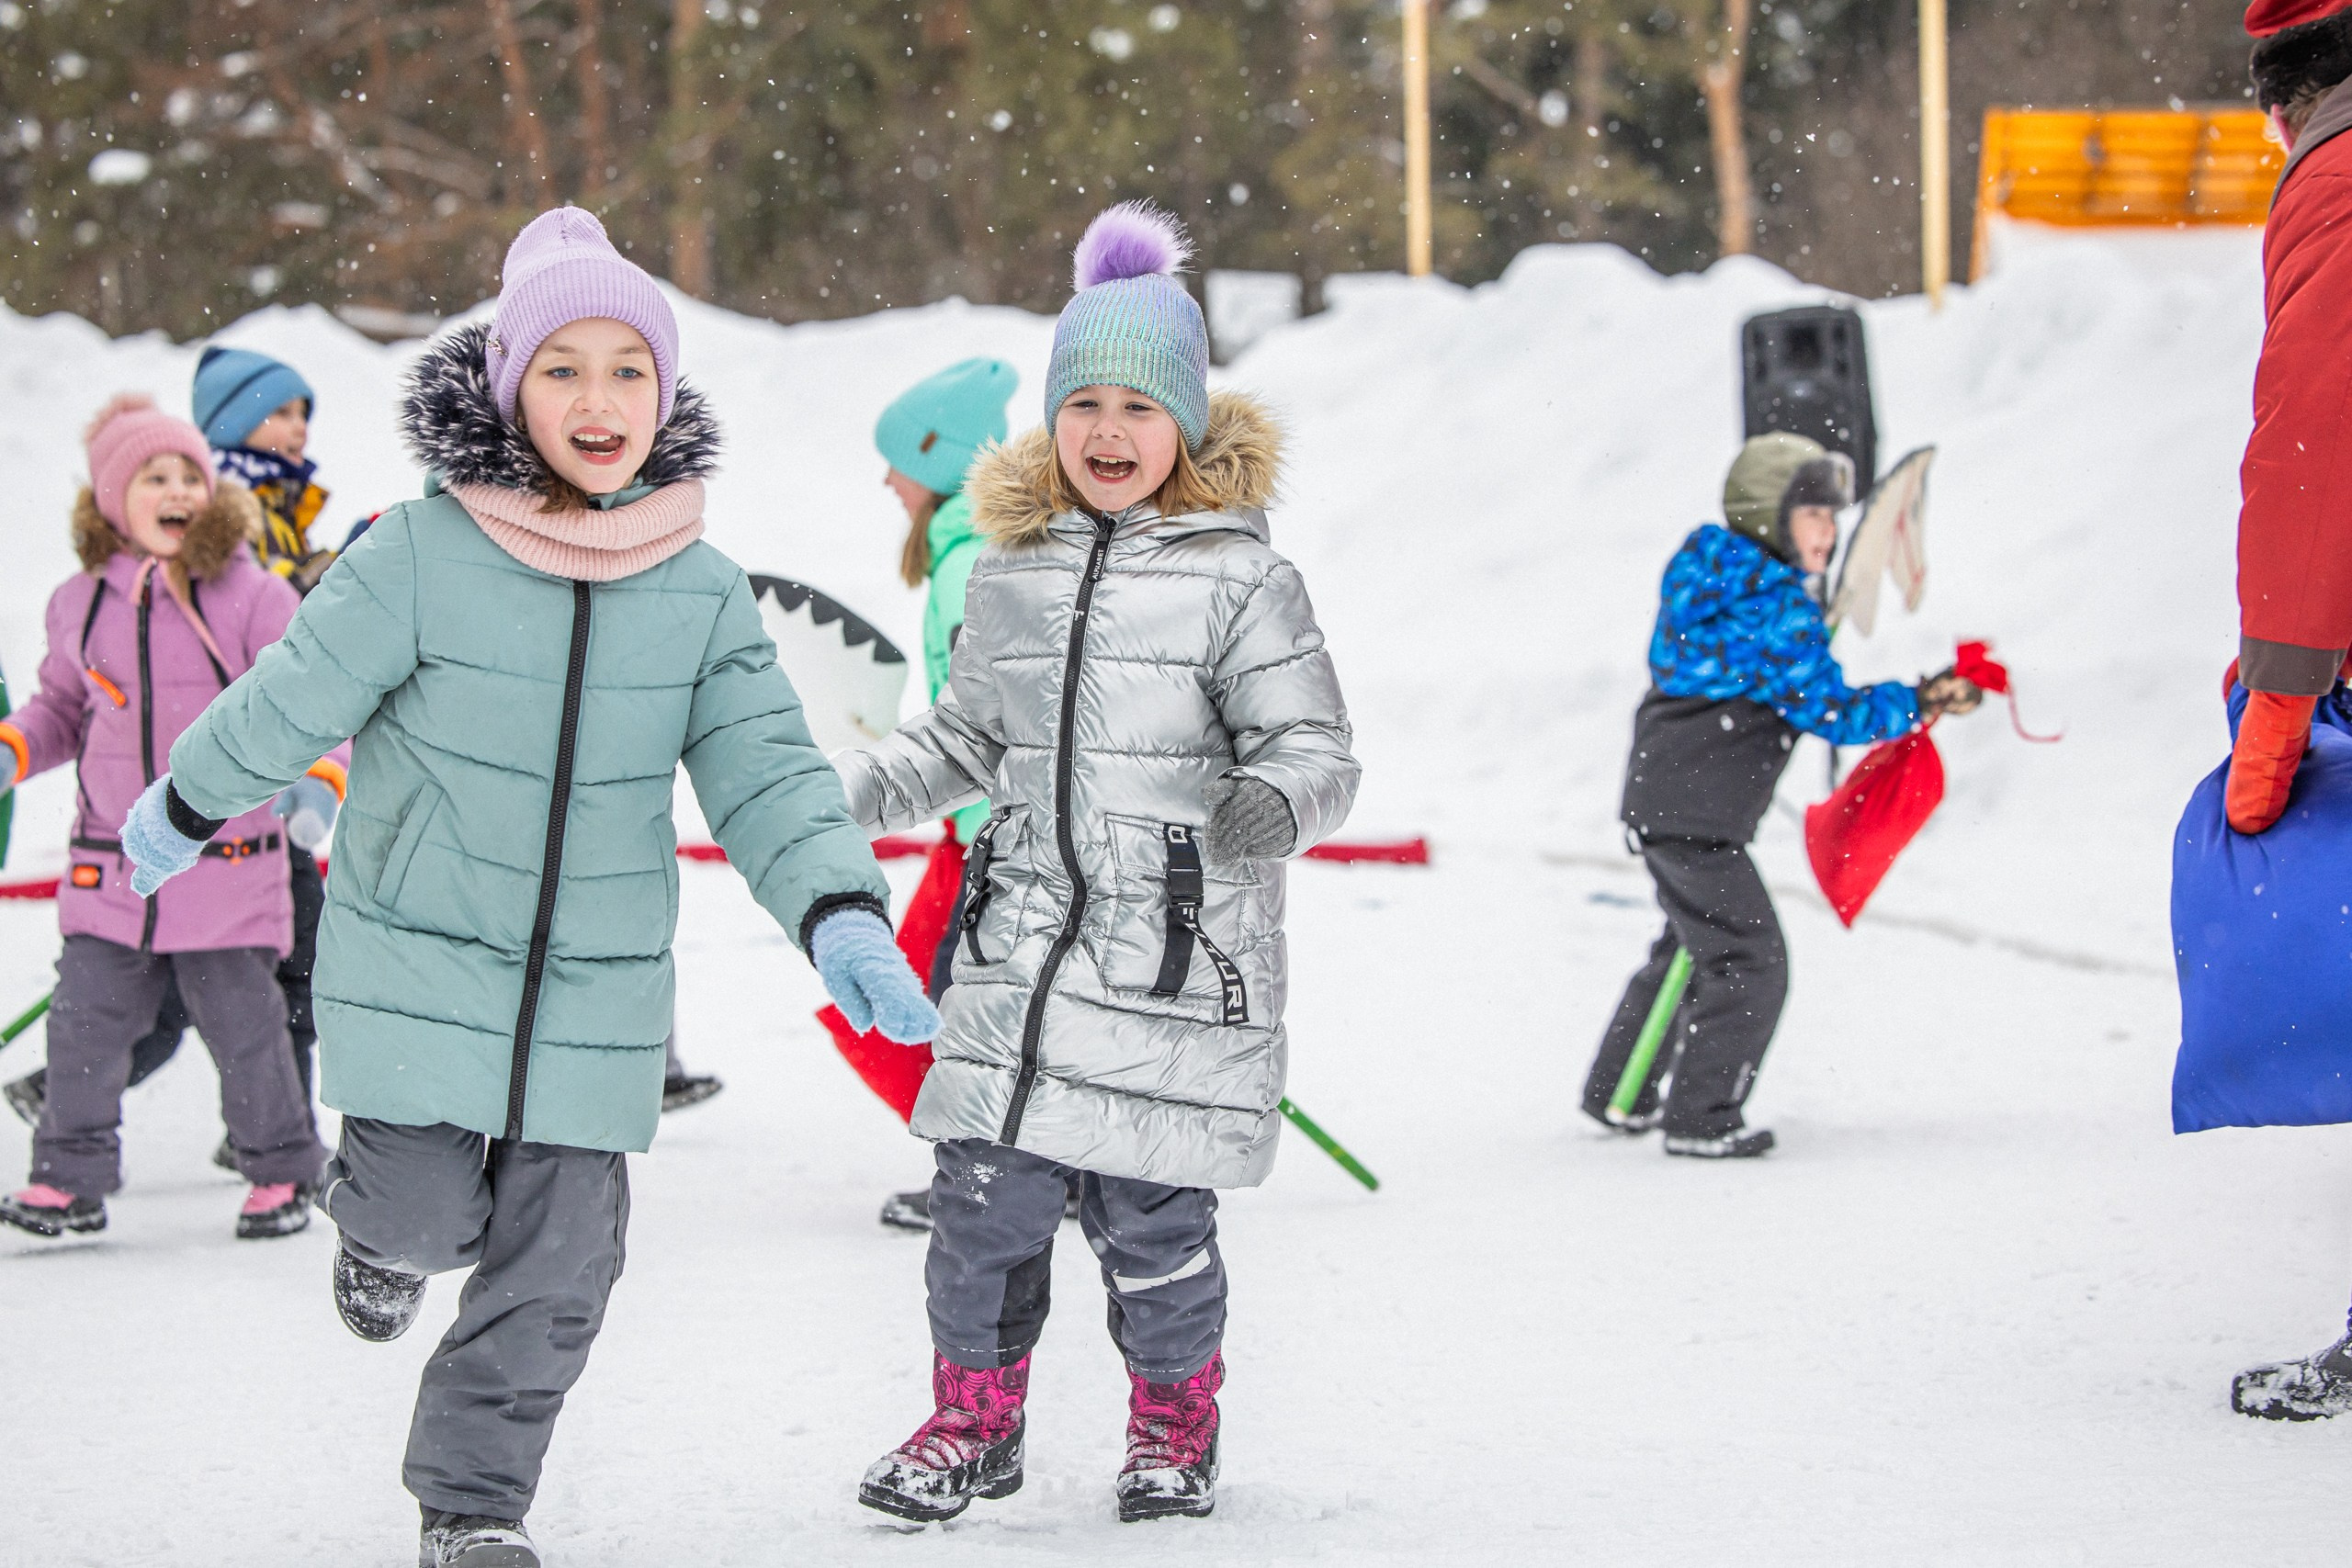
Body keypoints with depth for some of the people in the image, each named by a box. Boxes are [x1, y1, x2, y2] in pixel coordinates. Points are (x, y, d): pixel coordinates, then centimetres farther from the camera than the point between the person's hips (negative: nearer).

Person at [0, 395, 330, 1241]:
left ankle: (280, 1175, 21)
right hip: (112, 867, 3)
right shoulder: (82, 604, 7)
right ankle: (71, 1177, 15)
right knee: (85, 1021, 2)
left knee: (244, 1026, 4)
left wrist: (315, 781, -22)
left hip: (227, 865, -3)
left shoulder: (253, 598, -6)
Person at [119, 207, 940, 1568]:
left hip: (598, 990, 3)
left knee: (558, 1263, 4)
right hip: (421, 966, -3)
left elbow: (768, 771, -5)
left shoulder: (703, 590, -3)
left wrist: (841, 919, -19)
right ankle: (380, 1219, 33)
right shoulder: (421, 557, -14)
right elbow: (291, 704, -2)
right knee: (431, 1215, -6)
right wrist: (182, 817, 11)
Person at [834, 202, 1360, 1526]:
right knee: (987, 1195, 2)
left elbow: (1317, 748, -7)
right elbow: (966, 741, 24)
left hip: (1179, 960, -4)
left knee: (1150, 1217, -1)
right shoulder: (1014, 573, 11)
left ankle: (1176, 1423, 24)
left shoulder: (1240, 580, -4)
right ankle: (977, 1417, 22)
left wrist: (1275, 800, -28)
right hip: (1023, 943, 4)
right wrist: (838, 793, 15)